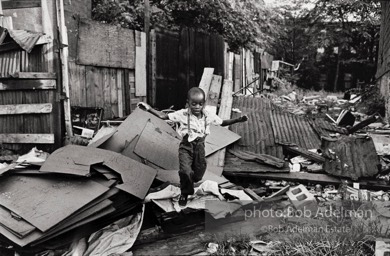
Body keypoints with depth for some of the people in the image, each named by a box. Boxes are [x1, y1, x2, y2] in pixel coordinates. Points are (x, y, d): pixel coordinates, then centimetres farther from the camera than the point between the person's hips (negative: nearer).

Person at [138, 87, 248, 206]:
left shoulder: (209, 115, -5)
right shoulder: (182, 114, -12)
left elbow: (223, 123, 6)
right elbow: (164, 116, -11)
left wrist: (239, 119, -6)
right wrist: (149, 109, -23)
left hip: (200, 146, 3)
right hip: (186, 146, -2)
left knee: (199, 172, 8)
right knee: (185, 171, -19)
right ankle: (184, 193, 10)